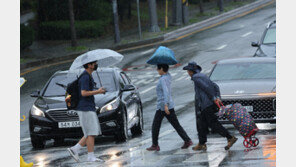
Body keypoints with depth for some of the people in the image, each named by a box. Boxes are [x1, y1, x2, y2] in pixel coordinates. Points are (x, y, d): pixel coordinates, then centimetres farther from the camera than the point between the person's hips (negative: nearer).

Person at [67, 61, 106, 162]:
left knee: (91, 134, 8)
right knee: (91, 133, -9)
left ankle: (74, 150, 7)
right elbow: (84, 93, -21)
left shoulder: (88, 76, 17)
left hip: (90, 108, 10)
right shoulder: (85, 77, -14)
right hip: (85, 109, -10)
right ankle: (91, 156, -7)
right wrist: (98, 91, -14)